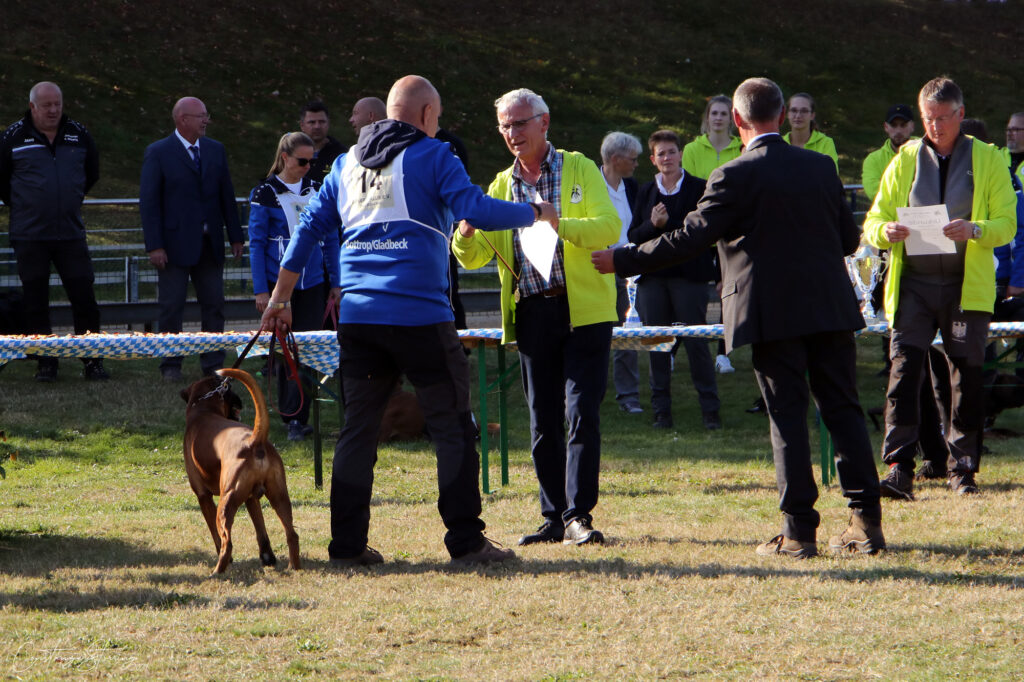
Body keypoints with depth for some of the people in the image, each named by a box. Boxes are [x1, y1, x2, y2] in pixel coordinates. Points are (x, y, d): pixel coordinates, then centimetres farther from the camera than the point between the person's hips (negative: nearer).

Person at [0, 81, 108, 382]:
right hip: (29, 237, -2)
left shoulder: (79, 135, 5)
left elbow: (91, 174, 21)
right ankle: (45, 364, 10)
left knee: (84, 298, -2)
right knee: (35, 303, 2)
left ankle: (92, 362, 5)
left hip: (70, 233, 2)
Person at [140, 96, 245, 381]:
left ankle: (213, 365, 12)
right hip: (175, 245, -4)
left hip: (210, 245, 4)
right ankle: (171, 365, 9)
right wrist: (154, 246, -14)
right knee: (171, 307, 1)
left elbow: (226, 195, 13)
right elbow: (148, 202, -7)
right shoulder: (158, 153, -5)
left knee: (213, 305, 5)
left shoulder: (215, 150, 10)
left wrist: (235, 236, 8)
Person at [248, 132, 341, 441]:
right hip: (279, 284, -2)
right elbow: (256, 244, -1)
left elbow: (330, 239, 13)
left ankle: (296, 417, -5)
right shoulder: (264, 194, -1)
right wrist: (260, 290, -7)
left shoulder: (317, 191, 8)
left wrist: (335, 283, 9)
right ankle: (292, 417, 8)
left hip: (313, 286, 2)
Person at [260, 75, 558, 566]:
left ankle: (347, 544, 5)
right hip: (419, 317, -5)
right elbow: (474, 208, -13)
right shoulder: (432, 156, 0)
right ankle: (466, 540, -2)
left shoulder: (348, 163, 17)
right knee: (452, 427, 1)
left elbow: (310, 227, 18)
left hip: (358, 318, 5)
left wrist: (281, 297, 23)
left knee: (358, 428, 8)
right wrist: (536, 213, 1)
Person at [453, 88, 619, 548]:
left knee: (581, 413, -10)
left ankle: (579, 515, -9)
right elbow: (474, 257, 9)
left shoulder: (578, 169, 5)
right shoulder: (502, 186, 16)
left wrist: (560, 223, -25)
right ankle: (554, 517, 12)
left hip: (583, 309, -4)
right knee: (543, 420, 6)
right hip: (531, 314, 4)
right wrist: (466, 234, -14)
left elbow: (609, 227, -9)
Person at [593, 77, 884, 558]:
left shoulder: (734, 177, -11)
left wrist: (621, 261, -2)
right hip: (830, 307, 4)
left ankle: (799, 531, 0)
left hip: (773, 314, -4)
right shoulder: (821, 168, 5)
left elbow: (689, 240, -11)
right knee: (843, 410, 8)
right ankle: (867, 522, 6)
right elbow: (849, 238, 11)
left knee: (787, 418, 1)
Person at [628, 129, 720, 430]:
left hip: (690, 275, -3)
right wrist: (653, 225, -12)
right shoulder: (645, 192, 12)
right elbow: (633, 236, 9)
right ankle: (661, 409, 9)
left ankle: (710, 410, 0)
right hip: (653, 278, 3)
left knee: (696, 343, -4)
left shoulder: (699, 188, 2)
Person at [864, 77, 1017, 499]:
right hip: (913, 285, 1)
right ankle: (899, 470, -16)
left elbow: (1006, 223, 1)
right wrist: (885, 231, -14)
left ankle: (963, 469, 13)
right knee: (904, 369, -12)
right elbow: (874, 219, 11)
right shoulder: (906, 159, 11)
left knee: (967, 377, 2)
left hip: (967, 286, -1)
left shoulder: (987, 160, 7)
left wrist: (975, 230, -20)